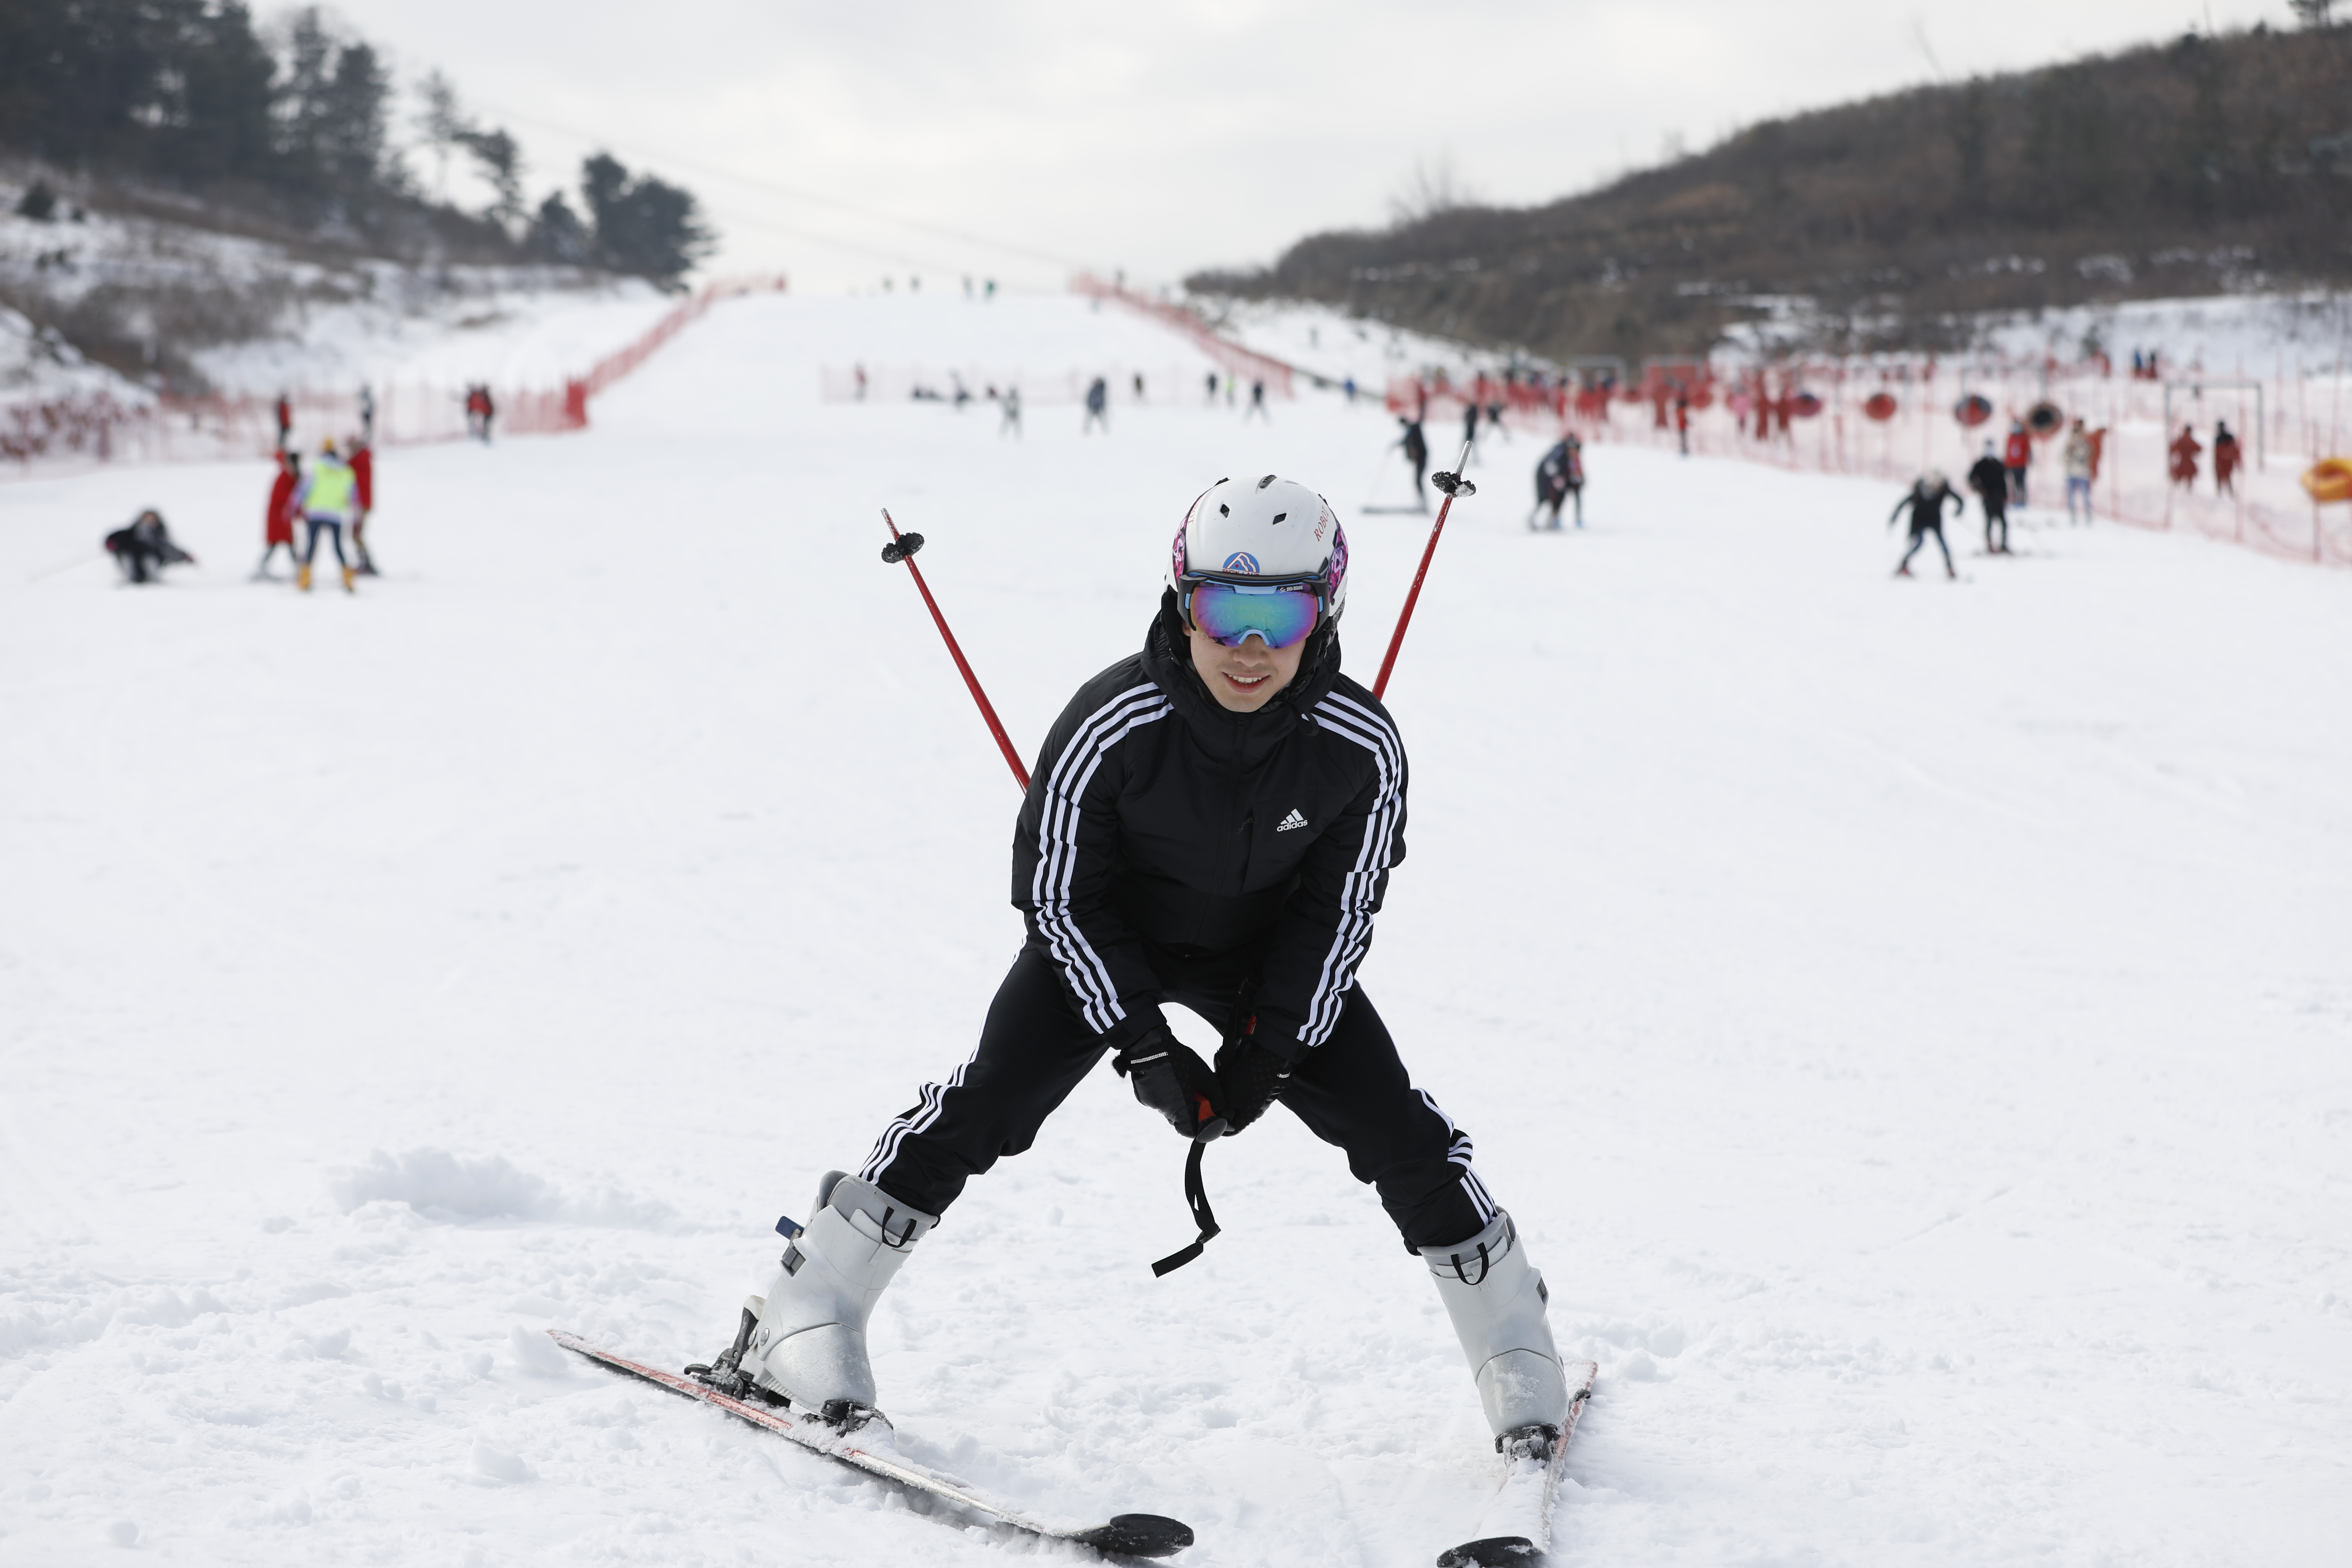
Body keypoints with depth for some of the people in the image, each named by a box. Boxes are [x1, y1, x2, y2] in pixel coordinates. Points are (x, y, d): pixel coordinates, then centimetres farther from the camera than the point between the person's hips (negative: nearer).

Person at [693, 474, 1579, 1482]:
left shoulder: (1361, 746, -26)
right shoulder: (1112, 723, -32)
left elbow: (1337, 912, -11)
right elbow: (1056, 892, -19)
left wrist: (1267, 1053, -14)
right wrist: (1143, 1048, -19)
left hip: (1270, 951, 2)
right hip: (1107, 939, -2)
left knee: (1398, 1132, -6)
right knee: (988, 1105, -19)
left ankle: (1516, 1352, 14)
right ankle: (801, 1327, -9)